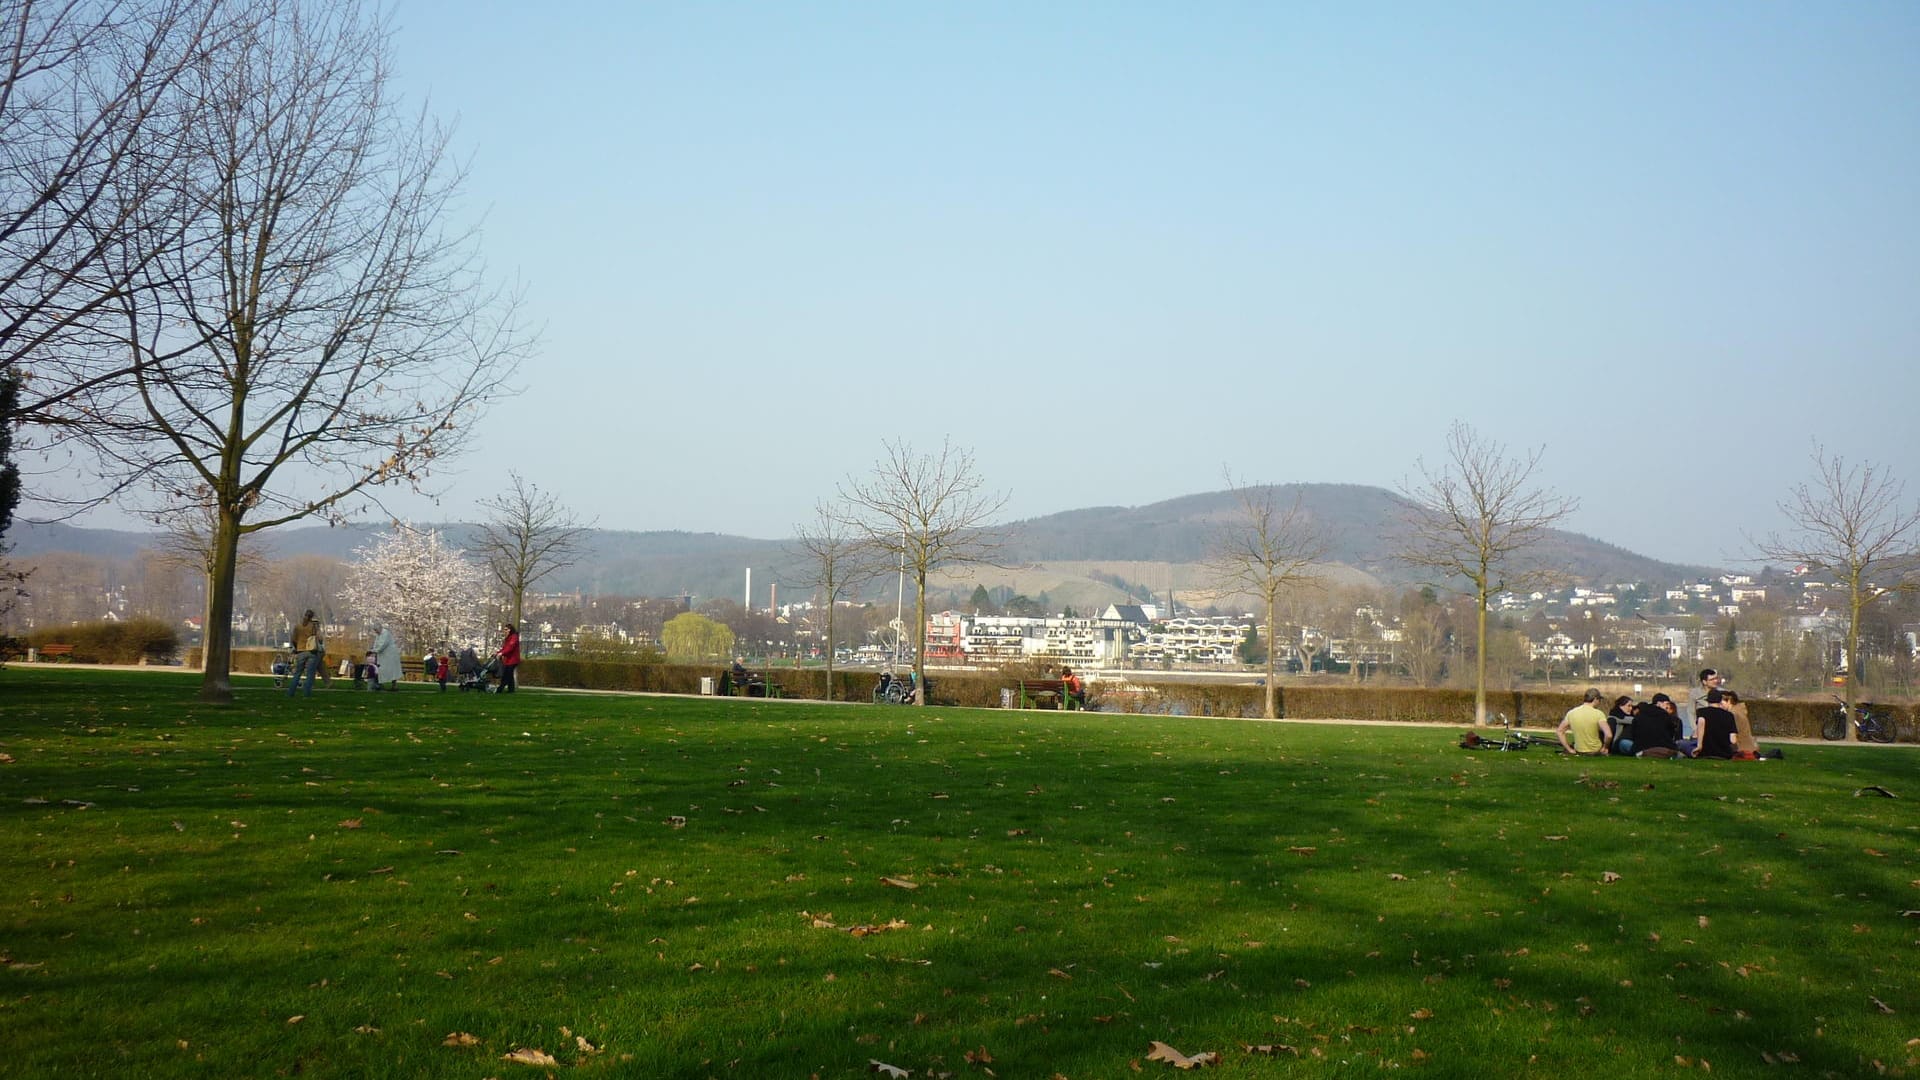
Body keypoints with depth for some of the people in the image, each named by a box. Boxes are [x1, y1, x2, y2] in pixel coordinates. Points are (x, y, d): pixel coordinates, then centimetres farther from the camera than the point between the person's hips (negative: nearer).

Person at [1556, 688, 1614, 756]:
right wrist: (1604, 747, -10)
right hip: (1595, 752, -3)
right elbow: (1608, 735, -29)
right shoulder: (1598, 714, -19)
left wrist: (1569, 749, 3)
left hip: (1579, 751, 3)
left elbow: (1559, 731, -3)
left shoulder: (1571, 713, -7)